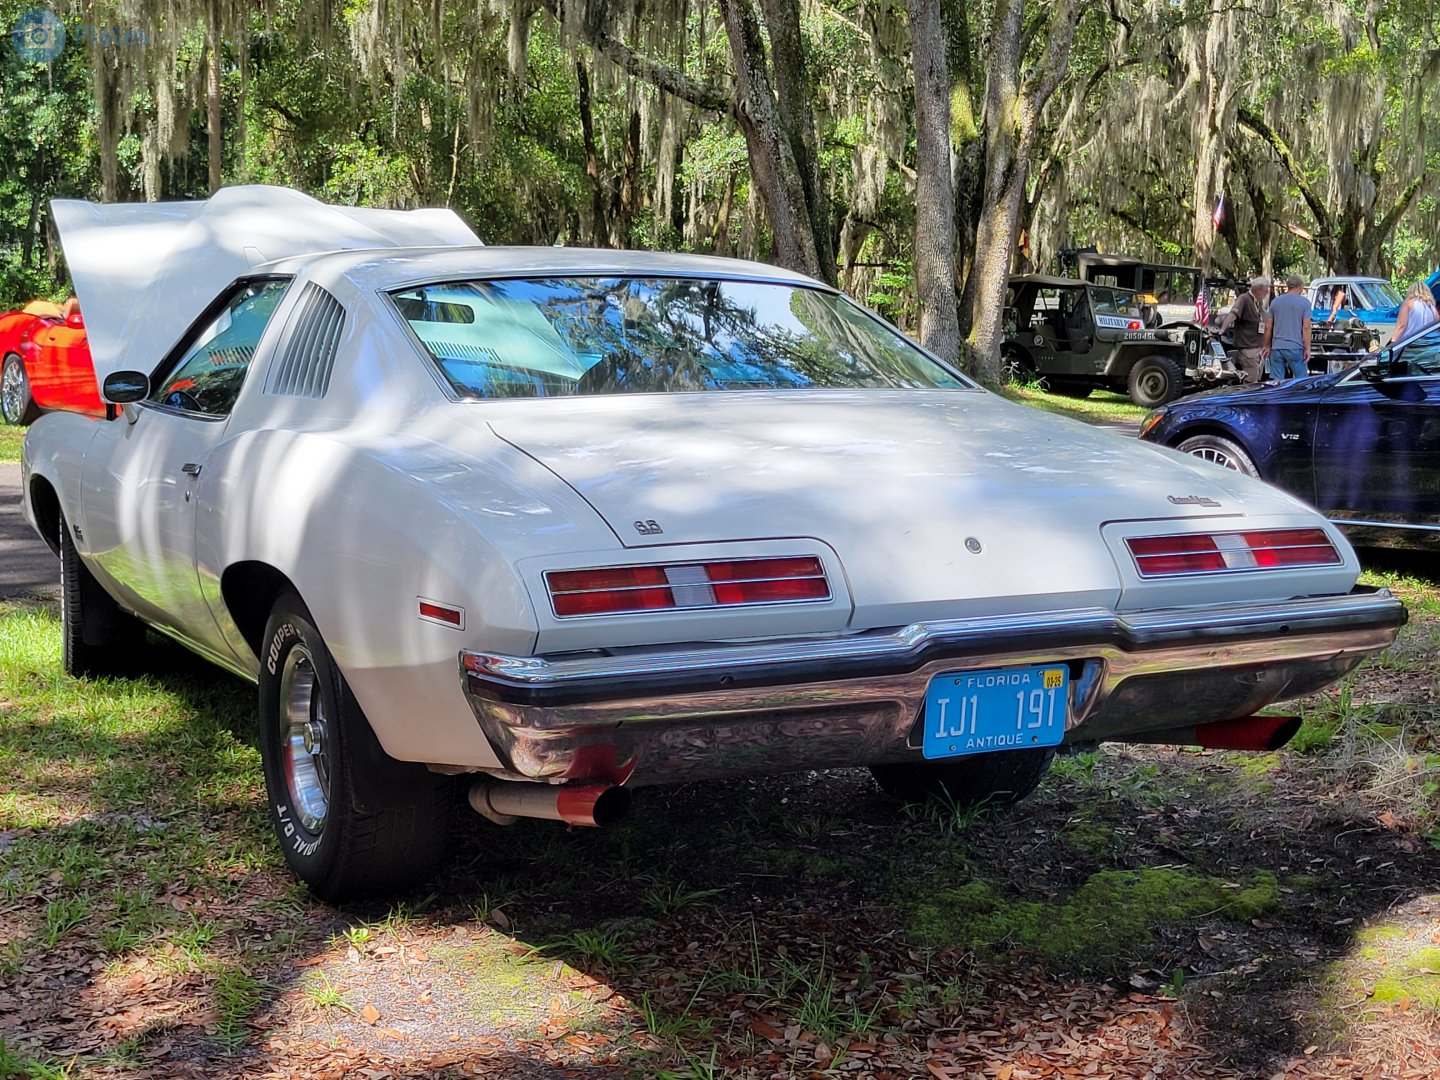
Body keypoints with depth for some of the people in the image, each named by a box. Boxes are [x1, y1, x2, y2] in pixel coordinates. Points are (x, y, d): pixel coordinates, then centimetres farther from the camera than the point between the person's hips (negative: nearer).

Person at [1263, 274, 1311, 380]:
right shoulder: (1304, 302, -2)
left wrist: (1267, 346, 20)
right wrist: (1307, 349, -6)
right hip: (1295, 348, -3)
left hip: (1277, 348, 3)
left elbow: (1268, 327, 11)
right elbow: (1306, 327, -8)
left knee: (1277, 382, 3)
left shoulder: (1275, 302, 9)